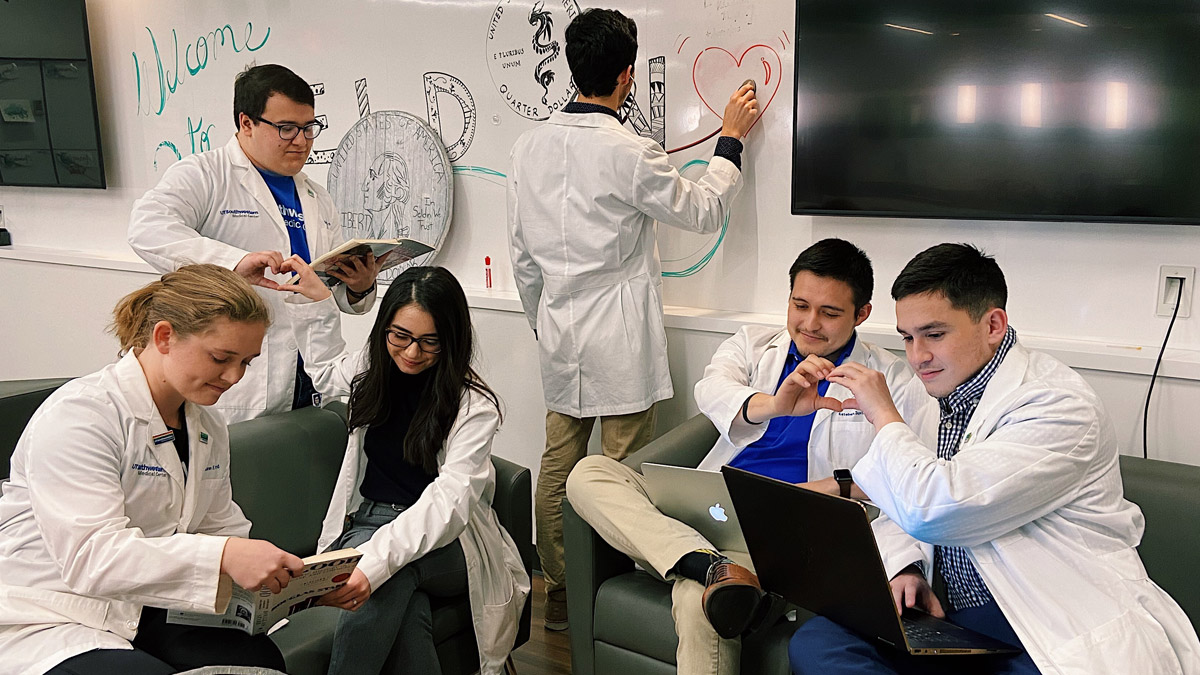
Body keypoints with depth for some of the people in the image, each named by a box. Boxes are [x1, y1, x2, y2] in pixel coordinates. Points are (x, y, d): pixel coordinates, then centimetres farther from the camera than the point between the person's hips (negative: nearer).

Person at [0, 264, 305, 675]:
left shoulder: (209, 429, 11)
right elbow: (91, 556, -28)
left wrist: (300, 578, -9)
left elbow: (223, 531, 10)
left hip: (145, 617, 7)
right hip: (43, 623, -7)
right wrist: (223, 557, -39)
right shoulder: (80, 414, -17)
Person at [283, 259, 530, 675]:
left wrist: (376, 562, -41)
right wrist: (315, 299, 20)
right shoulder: (373, 372, 6)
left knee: (392, 576, -38)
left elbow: (448, 501, -26)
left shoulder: (474, 405, -13)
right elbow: (327, 367, 33)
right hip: (365, 523, 3)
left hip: (446, 543, -3)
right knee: (402, 598, -34)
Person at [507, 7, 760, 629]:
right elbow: (702, 211, -1)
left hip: (558, 329, 6)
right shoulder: (631, 153, -15)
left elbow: (522, 253, 10)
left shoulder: (528, 147, 4)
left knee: (558, 464, 13)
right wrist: (731, 140, 11)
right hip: (619, 337, -6)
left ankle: (559, 596, 25)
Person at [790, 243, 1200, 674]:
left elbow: (933, 510, -26)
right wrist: (905, 567, -5)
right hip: (956, 623, 8)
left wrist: (884, 416, -11)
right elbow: (907, 512, 18)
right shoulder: (946, 399, 11)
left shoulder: (1056, 405, -16)